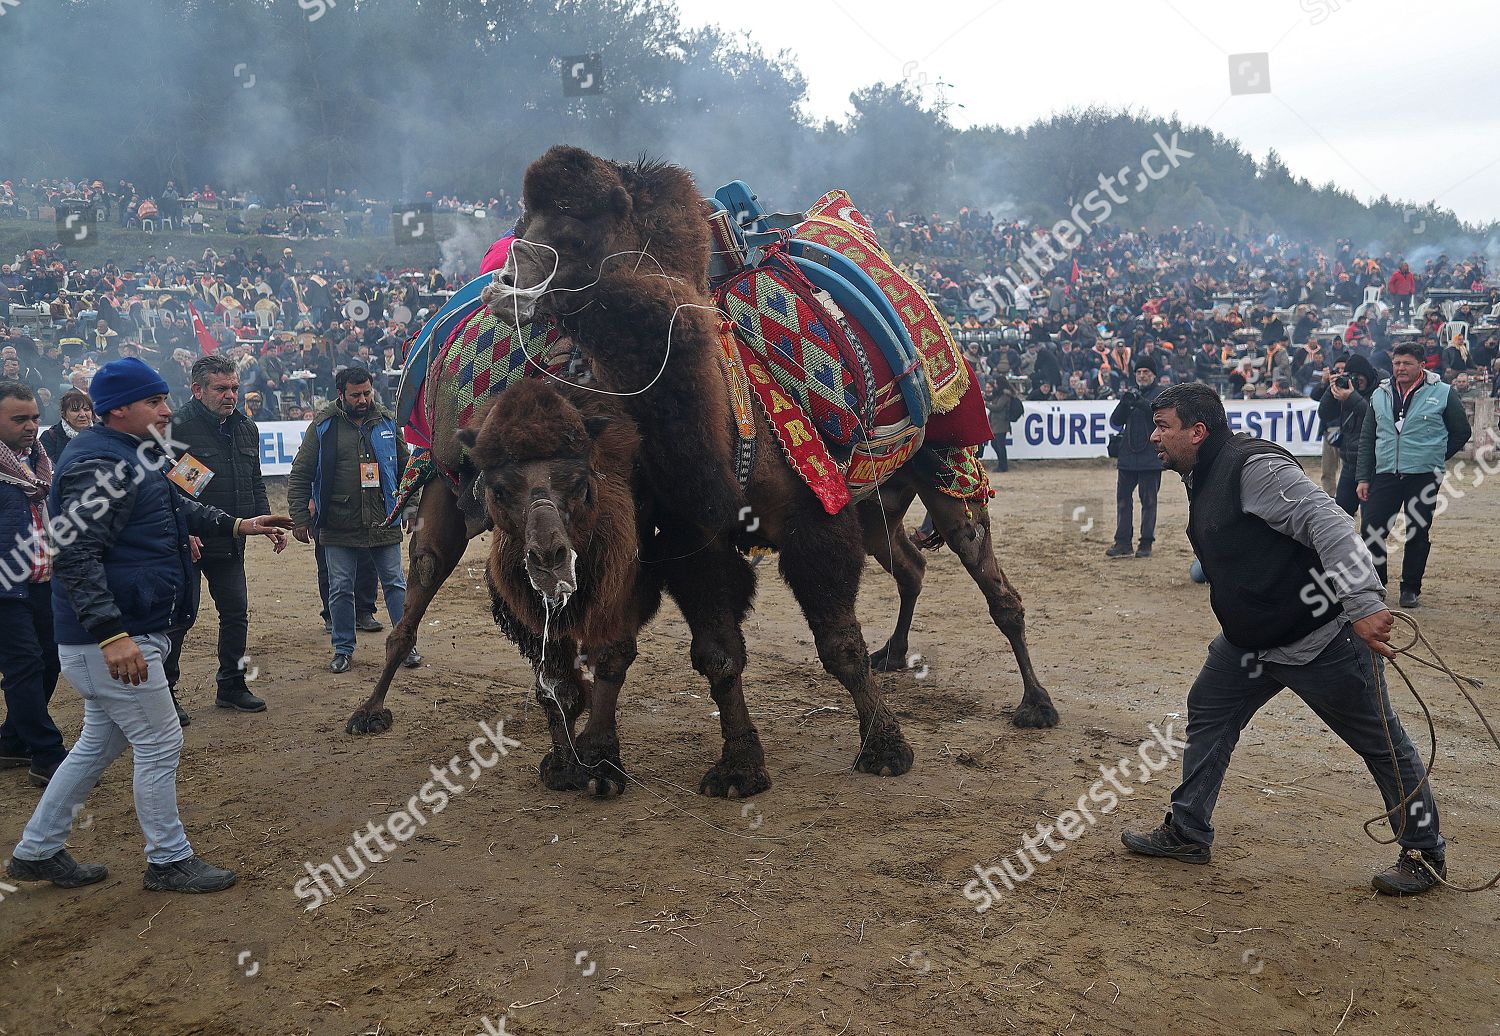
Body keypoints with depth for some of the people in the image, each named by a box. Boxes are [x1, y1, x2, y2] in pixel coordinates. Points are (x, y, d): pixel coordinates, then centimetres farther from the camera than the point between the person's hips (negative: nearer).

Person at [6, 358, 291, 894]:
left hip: (126, 631, 11)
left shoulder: (135, 456, 15)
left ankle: (37, 851, 30)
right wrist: (111, 634, -33)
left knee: (101, 742, 20)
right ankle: (169, 861, 13)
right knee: (160, 743, -1)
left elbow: (179, 509, 32)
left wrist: (237, 525, 26)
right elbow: (77, 555, -27)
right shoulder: (97, 465, -19)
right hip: (109, 638, -11)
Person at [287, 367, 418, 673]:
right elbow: (300, 475, 1)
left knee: (395, 583, 6)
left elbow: (405, 469, 16)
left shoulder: (387, 423, 6)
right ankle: (343, 648, 20)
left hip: (383, 523, 1)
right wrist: (300, 518, -3)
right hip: (339, 527, -1)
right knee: (340, 589, 6)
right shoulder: (323, 426, -1)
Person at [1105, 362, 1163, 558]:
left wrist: (1140, 401, -29)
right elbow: (1115, 421, 6)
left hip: (1151, 457, -4)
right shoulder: (1129, 393, 14)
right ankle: (1122, 542, 7)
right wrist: (1124, 402, -11)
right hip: (1127, 456, 4)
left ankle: (1146, 543, 8)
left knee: (1148, 501, 2)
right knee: (1123, 500, 3)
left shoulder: (1161, 394, 2)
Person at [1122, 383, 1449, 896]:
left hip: (1324, 639, -10)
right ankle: (1187, 833, 24)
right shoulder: (1202, 479, 9)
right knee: (1207, 713, 12)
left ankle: (1426, 854, 23)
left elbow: (1329, 525, -30)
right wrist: (1234, 633, 23)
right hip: (1253, 639, 10)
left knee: (1382, 744, 7)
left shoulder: (1254, 466, -22)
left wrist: (1363, 605, -38)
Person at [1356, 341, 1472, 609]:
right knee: (1371, 529, -3)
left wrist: (1434, 458, 8)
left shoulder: (1442, 393, -1)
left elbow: (1461, 431, 8)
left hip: (1423, 477, -3)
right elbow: (1367, 438, 12)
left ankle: (1411, 589, 16)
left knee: (1418, 534, 4)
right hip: (1385, 474, 3)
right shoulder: (1380, 395, 9)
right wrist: (1363, 478, 7)